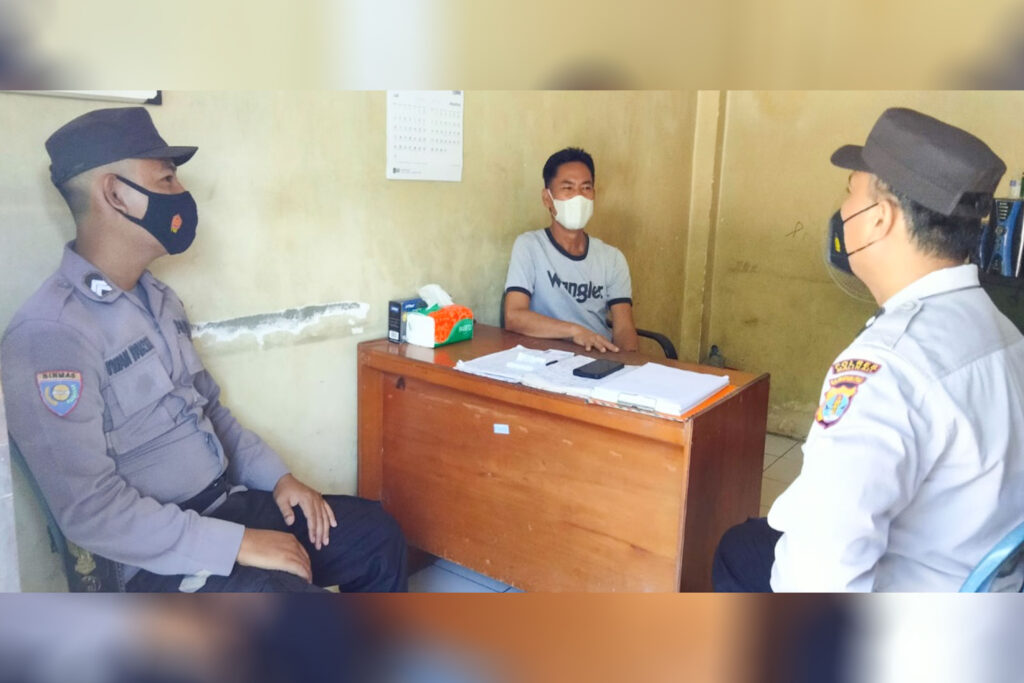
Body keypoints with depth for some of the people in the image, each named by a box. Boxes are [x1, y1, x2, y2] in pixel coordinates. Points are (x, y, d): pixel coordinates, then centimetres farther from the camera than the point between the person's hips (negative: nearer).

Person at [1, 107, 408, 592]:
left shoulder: (157, 298, 9)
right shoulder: (50, 333, -20)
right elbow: (90, 510, -24)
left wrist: (278, 477, 4)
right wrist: (238, 544, -24)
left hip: (224, 503, 8)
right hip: (156, 558, -8)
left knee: (377, 536, 5)